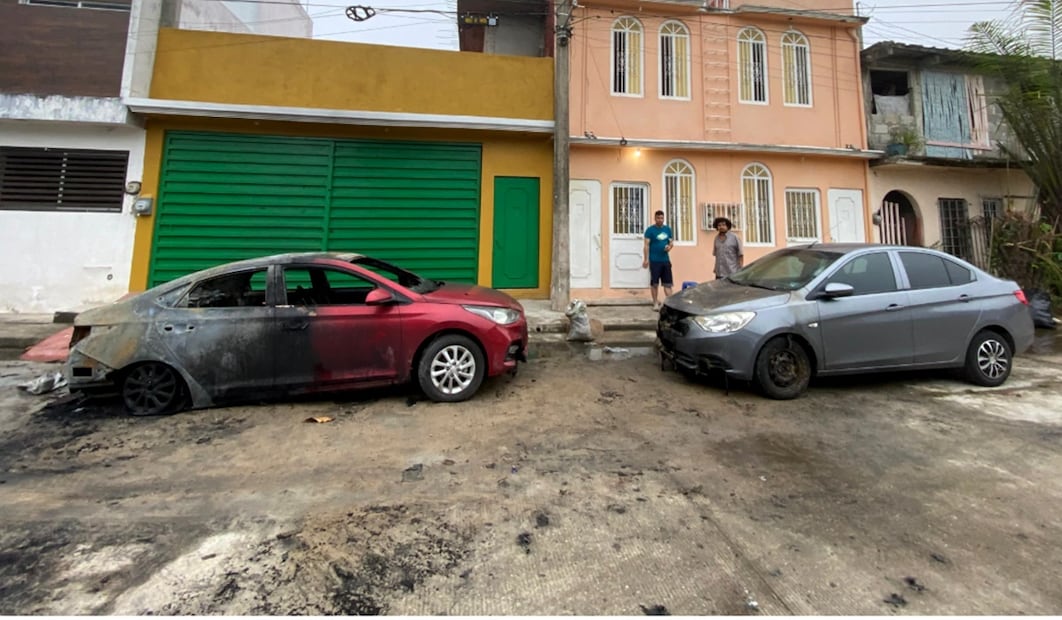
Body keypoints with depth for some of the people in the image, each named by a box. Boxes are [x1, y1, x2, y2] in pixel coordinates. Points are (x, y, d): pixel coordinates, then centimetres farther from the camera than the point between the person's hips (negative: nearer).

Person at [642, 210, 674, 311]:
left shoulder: (667, 229, 12)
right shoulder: (650, 230, -4)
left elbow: (671, 241, 18)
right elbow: (647, 245, -8)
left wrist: (670, 246, -7)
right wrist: (646, 259, -15)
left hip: (666, 260, 5)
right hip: (654, 261, -4)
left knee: (668, 283, 4)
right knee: (654, 283, 2)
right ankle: (655, 303, 12)